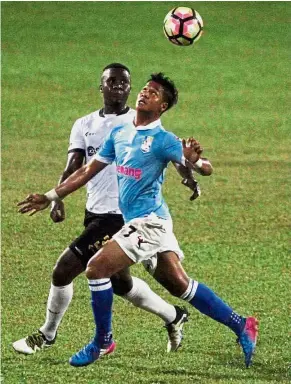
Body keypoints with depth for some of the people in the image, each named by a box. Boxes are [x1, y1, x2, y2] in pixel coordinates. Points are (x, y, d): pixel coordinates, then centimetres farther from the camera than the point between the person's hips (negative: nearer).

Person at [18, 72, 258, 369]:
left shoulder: (163, 140, -10)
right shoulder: (119, 133, 12)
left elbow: (203, 167, -17)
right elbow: (88, 170, 19)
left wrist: (193, 160, -41)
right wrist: (51, 197, 18)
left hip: (149, 220, -8)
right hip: (135, 220, 8)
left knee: (97, 268, -11)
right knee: (179, 284, 8)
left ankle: (103, 341, 3)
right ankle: (240, 326, 15)